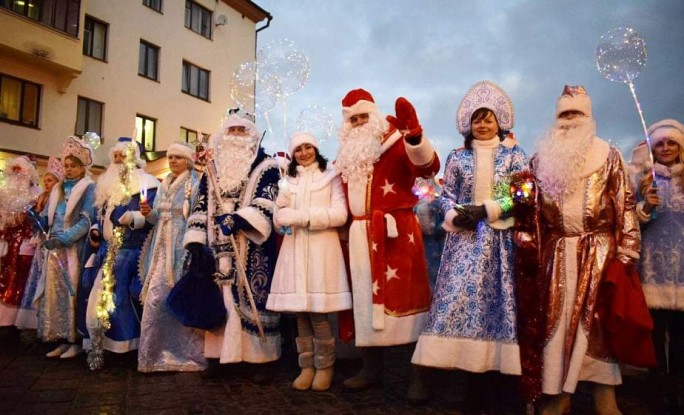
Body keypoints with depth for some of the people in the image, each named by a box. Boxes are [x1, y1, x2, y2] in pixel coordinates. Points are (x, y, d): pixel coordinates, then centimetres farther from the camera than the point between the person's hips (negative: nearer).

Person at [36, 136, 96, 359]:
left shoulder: (89, 188, -2)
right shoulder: (58, 188, 18)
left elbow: (86, 220, -11)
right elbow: (47, 216, 14)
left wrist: (63, 238, -21)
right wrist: (37, 219, -9)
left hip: (75, 248, -6)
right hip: (55, 248, 6)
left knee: (73, 292, -4)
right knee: (55, 293, 5)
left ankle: (76, 341, 3)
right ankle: (63, 340, 12)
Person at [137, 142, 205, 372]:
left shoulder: (195, 185, -3)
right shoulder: (164, 185, 17)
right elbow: (158, 219, 18)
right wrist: (148, 213, -3)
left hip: (183, 249, -6)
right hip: (162, 250, 6)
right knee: (155, 299, 2)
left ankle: (185, 352, 7)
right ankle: (156, 352, 14)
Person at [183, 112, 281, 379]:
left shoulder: (265, 166, 5)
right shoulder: (212, 169, 18)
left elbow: (266, 204, -9)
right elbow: (201, 207, 13)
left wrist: (239, 218, -25)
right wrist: (196, 242, 1)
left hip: (252, 249, -4)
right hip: (218, 248, 4)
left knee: (254, 299, -5)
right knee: (216, 299, 5)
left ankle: (264, 358, 2)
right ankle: (216, 356, 13)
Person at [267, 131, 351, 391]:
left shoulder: (330, 177, 6)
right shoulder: (289, 181, 19)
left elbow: (340, 215, -5)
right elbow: (279, 219, 14)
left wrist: (304, 217, -10)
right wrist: (286, 217, -10)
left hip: (321, 248, -4)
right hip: (294, 249, 4)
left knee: (318, 312, -8)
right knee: (300, 311, 3)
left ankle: (324, 366, 7)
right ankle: (307, 366, 12)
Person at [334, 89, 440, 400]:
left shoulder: (396, 142, -4)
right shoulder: (347, 153, 16)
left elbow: (429, 167, -22)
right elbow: (342, 192, 26)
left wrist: (413, 134, -37)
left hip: (395, 233, -6)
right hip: (360, 235, 6)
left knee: (405, 297, -3)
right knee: (365, 299, 10)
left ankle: (418, 376, 7)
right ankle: (371, 369, 23)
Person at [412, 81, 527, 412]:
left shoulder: (514, 155, 7)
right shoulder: (457, 157, 11)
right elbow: (446, 196, 8)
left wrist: (486, 210, -12)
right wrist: (455, 215, -12)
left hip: (500, 242, -1)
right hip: (464, 240, 1)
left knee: (496, 300, -1)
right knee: (461, 299, -5)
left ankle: (492, 381, 9)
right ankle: (475, 383, 8)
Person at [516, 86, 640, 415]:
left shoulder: (609, 156, 4)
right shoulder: (542, 159, 10)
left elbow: (625, 206, 1)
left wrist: (626, 252, -6)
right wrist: (526, 245, 1)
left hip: (599, 251, -2)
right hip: (555, 252, 2)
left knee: (598, 320, -2)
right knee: (555, 320, 4)